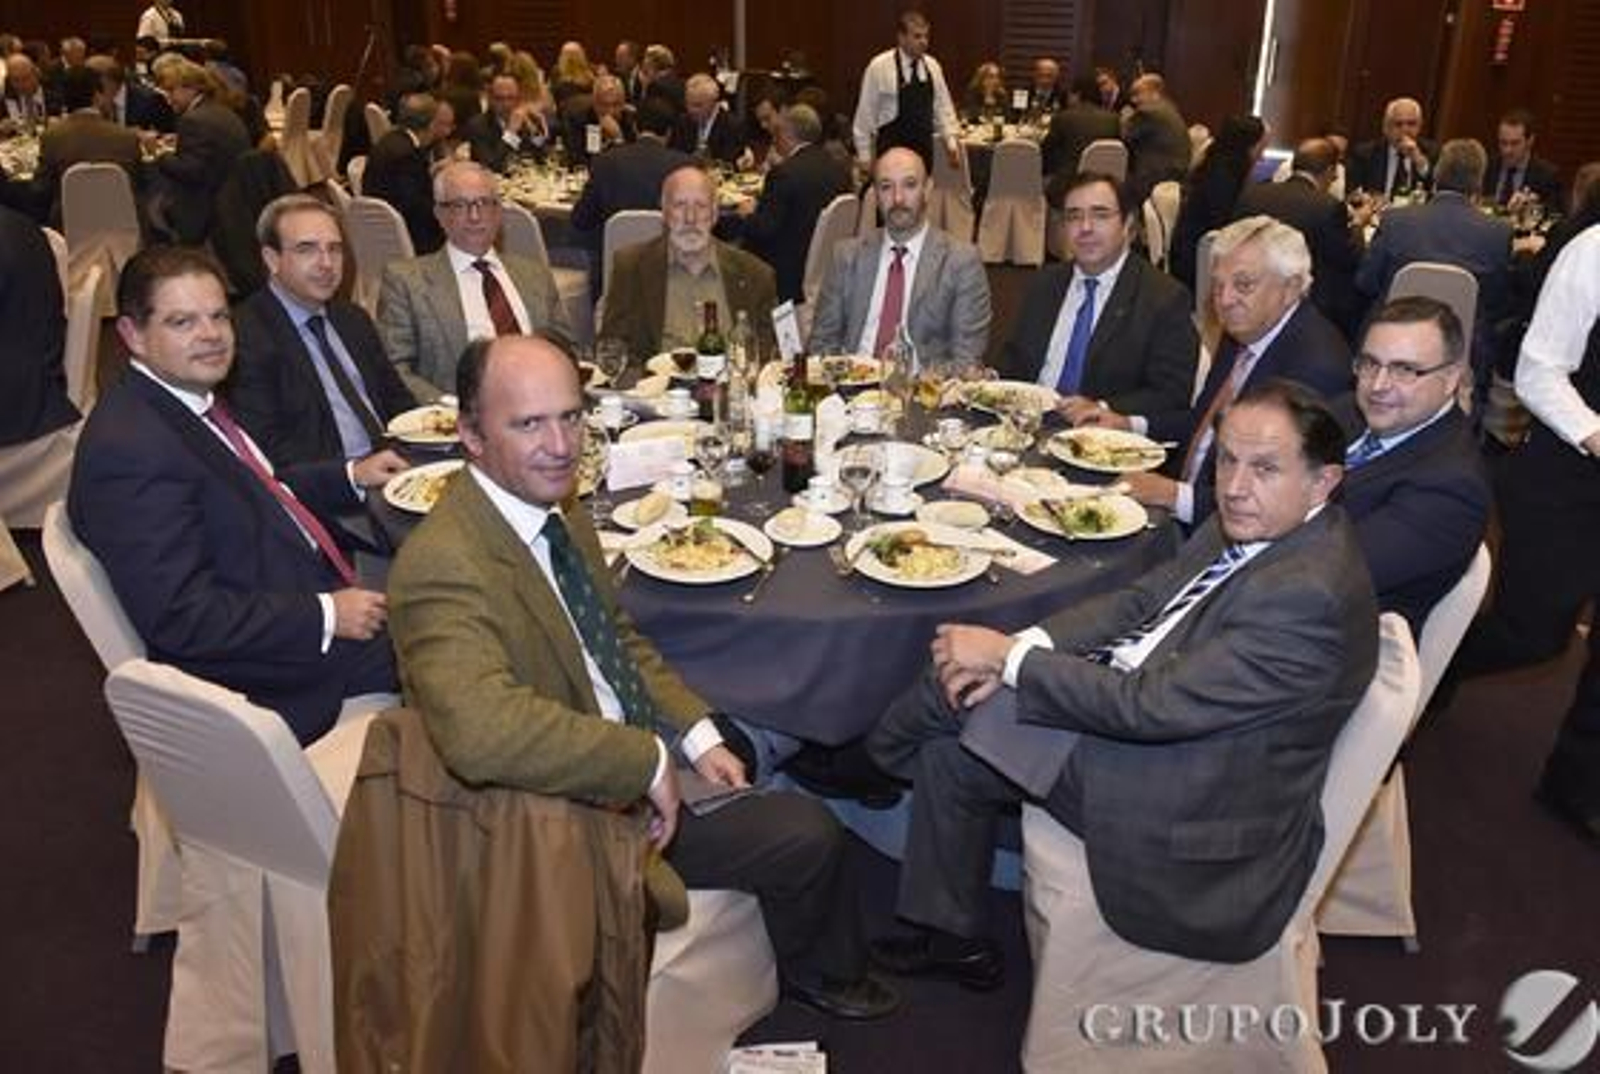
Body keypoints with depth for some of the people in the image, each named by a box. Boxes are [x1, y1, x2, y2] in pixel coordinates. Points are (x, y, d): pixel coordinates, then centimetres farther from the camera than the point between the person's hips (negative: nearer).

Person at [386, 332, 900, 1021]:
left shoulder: (560, 509, -2)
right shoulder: (443, 565, -30)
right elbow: (483, 732, -44)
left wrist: (697, 735, 0)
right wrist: (648, 763, -33)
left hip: (630, 747, 9)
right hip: (571, 808, -9)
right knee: (807, 835, -6)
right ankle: (821, 976, 27)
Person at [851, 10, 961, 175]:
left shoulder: (932, 67, 6)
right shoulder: (879, 67, -8)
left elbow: (943, 107, 11)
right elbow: (865, 113, -5)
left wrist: (951, 143, 1)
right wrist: (864, 156, -5)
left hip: (924, 148, 5)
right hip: (892, 148, -5)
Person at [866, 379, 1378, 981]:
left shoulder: (1308, 595, -29)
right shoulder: (1255, 524, 0)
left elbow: (1152, 705, -29)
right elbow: (1142, 600, 5)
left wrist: (1010, 658, -21)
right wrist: (1025, 646, -11)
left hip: (1190, 811, -9)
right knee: (952, 749, 6)